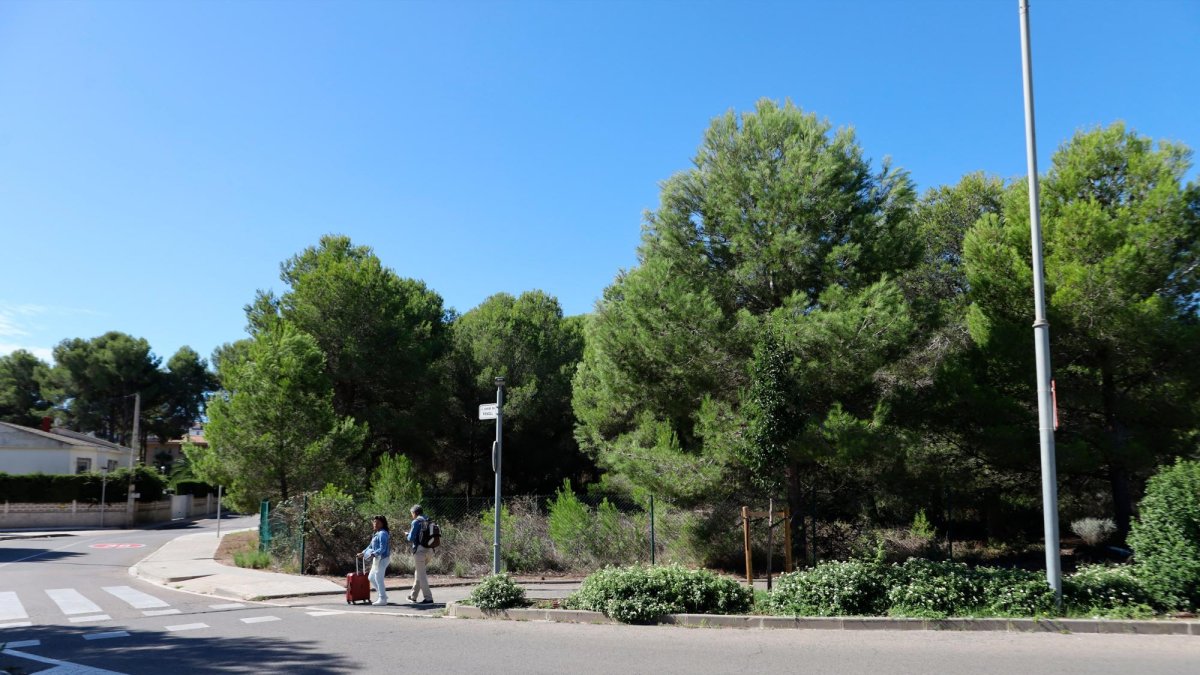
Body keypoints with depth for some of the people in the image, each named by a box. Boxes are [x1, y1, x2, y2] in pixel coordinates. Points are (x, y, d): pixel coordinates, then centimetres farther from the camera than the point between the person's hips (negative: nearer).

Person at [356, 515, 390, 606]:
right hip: (377, 558, 10)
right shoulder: (377, 534, 16)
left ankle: (382, 599, 5)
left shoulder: (382, 534, -14)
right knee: (371, 578, 16)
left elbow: (382, 548, -22)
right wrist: (363, 553, 21)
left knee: (378, 579, -4)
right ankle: (383, 595, 24)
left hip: (382, 559, -10)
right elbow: (371, 546, 25)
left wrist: (373, 554, -33)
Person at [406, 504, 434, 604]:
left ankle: (428, 598, -4)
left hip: (419, 550, -7)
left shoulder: (416, 522, -9)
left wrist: (408, 534, 11)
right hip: (429, 550, 7)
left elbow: (411, 538, -13)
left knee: (421, 575, -1)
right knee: (418, 573, 20)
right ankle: (413, 596, 27)